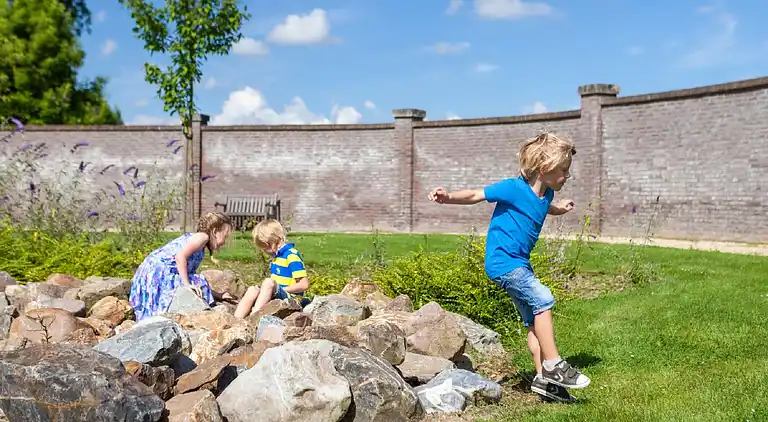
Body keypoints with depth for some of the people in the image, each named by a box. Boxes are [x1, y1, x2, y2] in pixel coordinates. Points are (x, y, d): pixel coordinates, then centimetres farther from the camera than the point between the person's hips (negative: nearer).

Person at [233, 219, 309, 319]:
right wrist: (264, 289, 4)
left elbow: (304, 285, -17)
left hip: (289, 298, -9)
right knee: (252, 290, -13)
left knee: (268, 282, -30)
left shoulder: (292, 255, -12)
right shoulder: (277, 256, 16)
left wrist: (281, 289, -13)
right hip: (277, 295, 9)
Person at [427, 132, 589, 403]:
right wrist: (448, 197, -29)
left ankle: (543, 378, 18)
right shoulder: (513, 188, -17)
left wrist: (559, 208, 20)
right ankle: (553, 365, -16)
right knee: (542, 298, -22)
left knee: (534, 321, 11)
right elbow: (476, 195, -15)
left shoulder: (546, 194, 7)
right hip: (502, 261, -9)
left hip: (519, 263, 9)